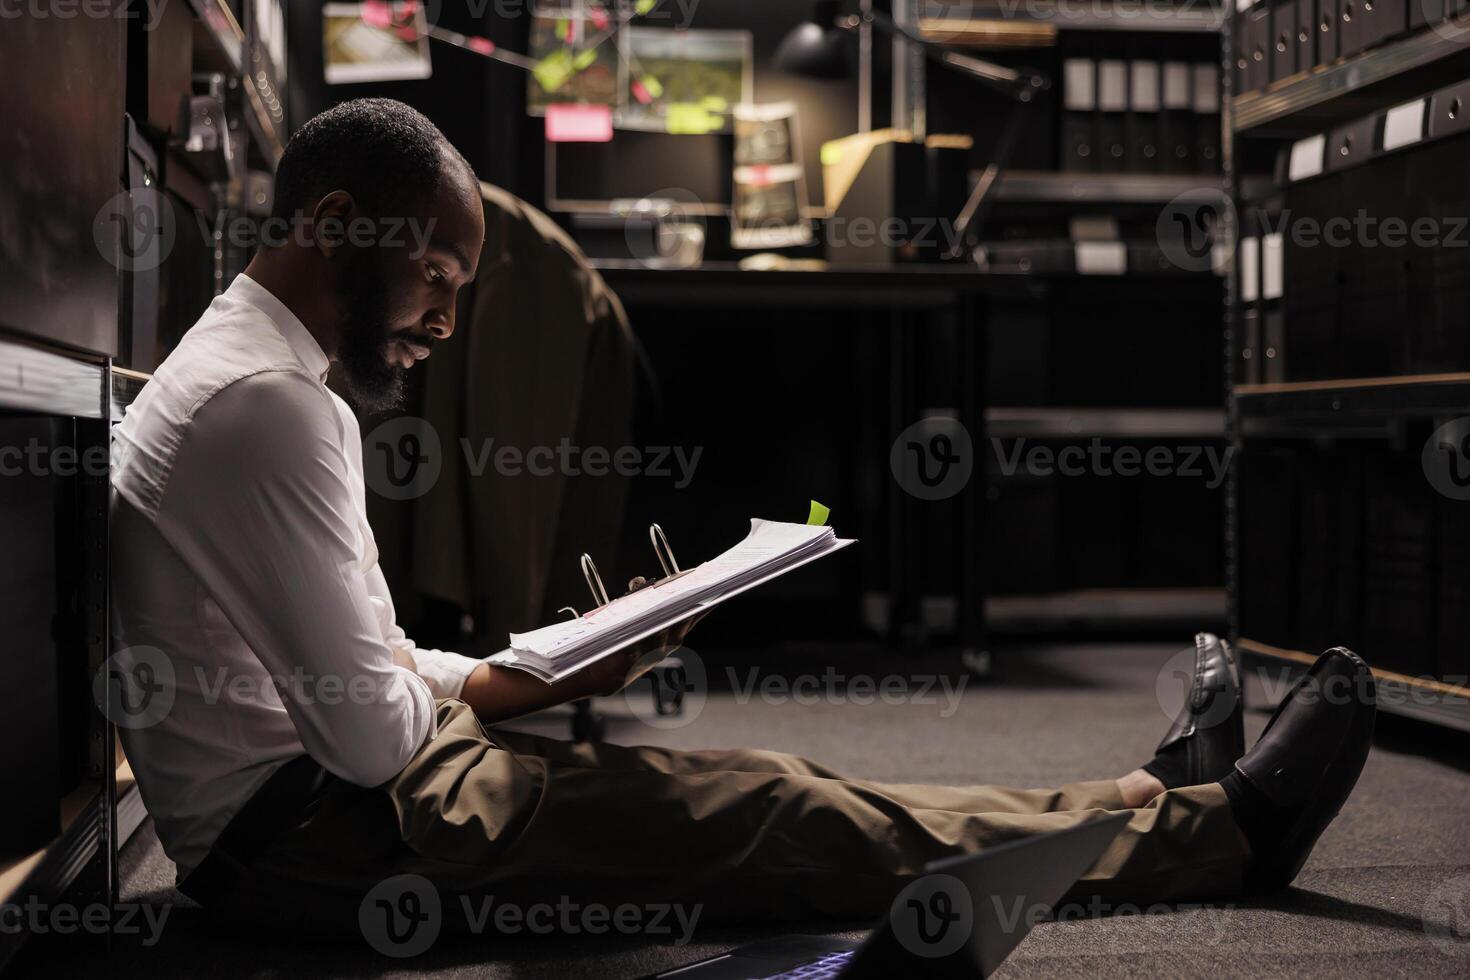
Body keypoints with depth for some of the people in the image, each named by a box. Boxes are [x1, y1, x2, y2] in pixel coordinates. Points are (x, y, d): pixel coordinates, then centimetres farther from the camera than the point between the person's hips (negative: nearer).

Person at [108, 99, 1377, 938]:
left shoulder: (253, 376, 15)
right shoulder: (268, 404, -21)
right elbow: (372, 734, -24)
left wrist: (518, 672, 3)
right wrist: (493, 690, -3)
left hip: (309, 786, 11)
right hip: (291, 834, -11)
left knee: (743, 793, 5)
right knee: (758, 811, -13)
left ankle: (1164, 800, 10)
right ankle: (1218, 824, -5)